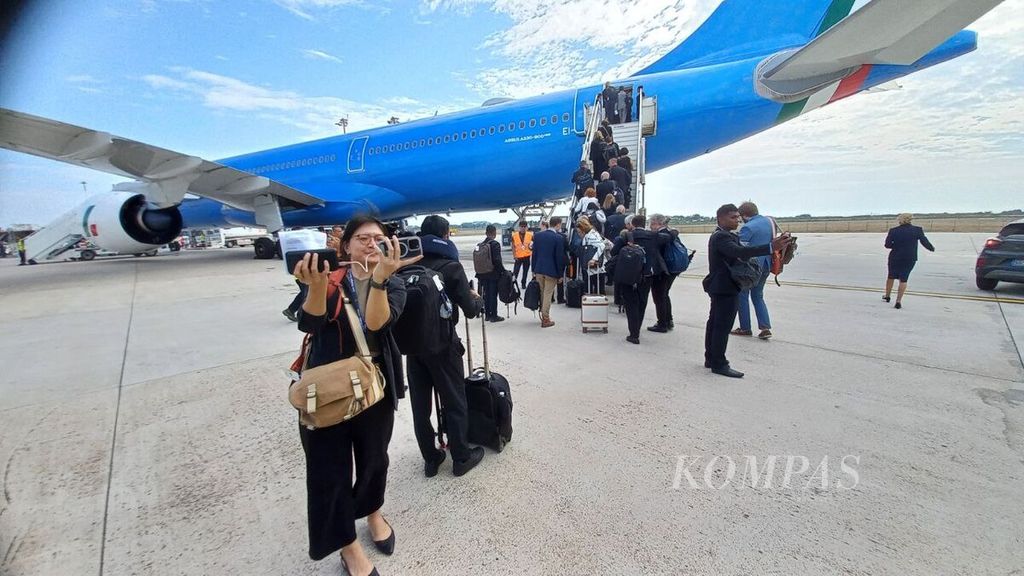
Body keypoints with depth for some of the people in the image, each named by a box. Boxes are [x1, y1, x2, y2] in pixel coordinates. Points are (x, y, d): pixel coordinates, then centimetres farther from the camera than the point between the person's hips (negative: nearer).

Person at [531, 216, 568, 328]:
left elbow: (534, 253, 6)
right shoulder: (559, 238, -13)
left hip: (539, 270, 5)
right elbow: (560, 257, -12)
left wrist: (534, 270, 13)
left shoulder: (538, 235, 3)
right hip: (551, 271, -5)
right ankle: (545, 320, 9)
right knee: (548, 295, 3)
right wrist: (560, 274, -4)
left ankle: (543, 316, 29)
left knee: (542, 293, 18)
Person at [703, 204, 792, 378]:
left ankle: (711, 358, 23)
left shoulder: (723, 236, 15)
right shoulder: (721, 237, -19)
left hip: (720, 287, 11)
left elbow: (738, 253, 11)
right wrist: (771, 247, -41)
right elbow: (739, 252, -34)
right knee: (723, 326, -7)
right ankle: (719, 364, -1)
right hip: (725, 288, -11)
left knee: (715, 323, 14)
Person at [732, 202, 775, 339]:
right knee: (758, 296, 17)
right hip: (766, 265, 8)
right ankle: (765, 327, 9)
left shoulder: (747, 228, -19)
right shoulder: (769, 221, 6)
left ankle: (745, 328, 14)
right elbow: (773, 241, 17)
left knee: (743, 296, 7)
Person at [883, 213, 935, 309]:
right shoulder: (918, 230, -7)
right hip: (910, 259, 1)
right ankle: (898, 301, 1)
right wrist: (932, 248, 19)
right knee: (903, 279, 5)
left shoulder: (893, 231, -9)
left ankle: (887, 296, 33)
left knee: (891, 276, 19)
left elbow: (888, 245, -8)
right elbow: (925, 242, -1)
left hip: (895, 257, 0)